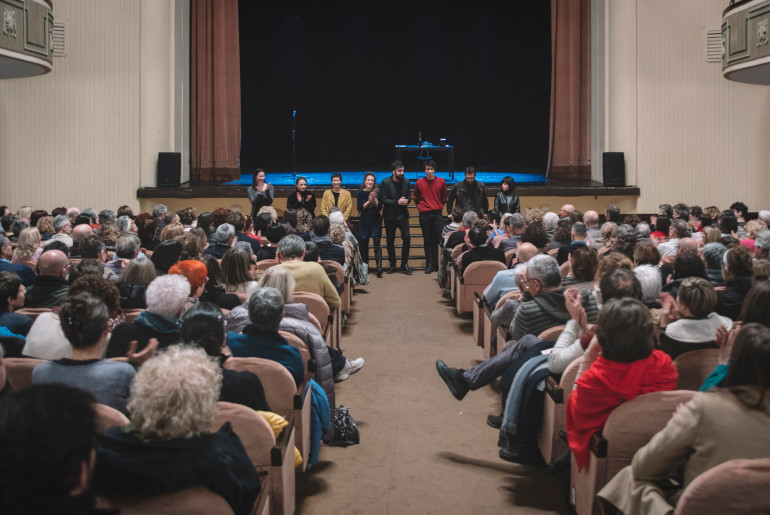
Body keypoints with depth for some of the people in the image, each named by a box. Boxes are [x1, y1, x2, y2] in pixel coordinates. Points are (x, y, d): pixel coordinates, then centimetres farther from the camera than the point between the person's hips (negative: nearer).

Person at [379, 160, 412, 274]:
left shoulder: (406, 181, 4)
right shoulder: (385, 182, -8)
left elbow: (409, 196, 11)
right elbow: (383, 200, -12)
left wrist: (406, 201, -12)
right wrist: (397, 202, -20)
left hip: (402, 214, 2)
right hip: (390, 216, -2)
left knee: (407, 238, -7)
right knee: (390, 241, 6)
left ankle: (404, 264, 5)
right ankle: (392, 265, 19)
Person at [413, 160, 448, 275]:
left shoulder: (441, 182, 4)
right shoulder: (419, 182, 3)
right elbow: (416, 198, 16)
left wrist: (440, 207, 12)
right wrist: (420, 208, 9)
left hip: (437, 214, 0)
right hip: (424, 215, 0)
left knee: (438, 239, -2)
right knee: (427, 240, 2)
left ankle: (436, 264, 5)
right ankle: (429, 264, 7)